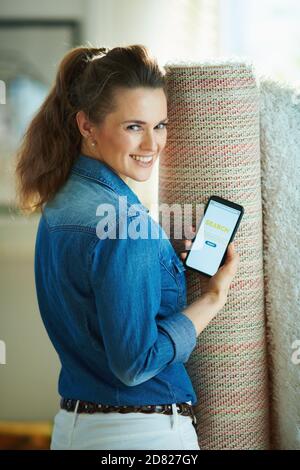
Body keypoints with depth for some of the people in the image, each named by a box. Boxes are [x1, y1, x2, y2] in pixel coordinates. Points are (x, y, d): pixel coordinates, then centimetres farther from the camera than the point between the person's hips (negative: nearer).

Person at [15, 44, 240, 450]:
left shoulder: (58, 206, 6)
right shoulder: (124, 221, -21)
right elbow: (135, 362, -22)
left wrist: (173, 265, 7)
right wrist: (213, 298, -14)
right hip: (141, 433, -8)